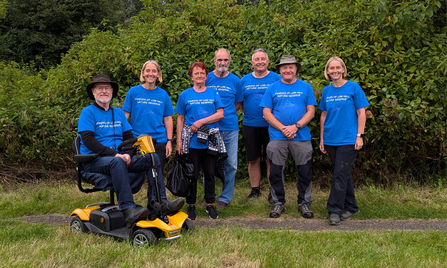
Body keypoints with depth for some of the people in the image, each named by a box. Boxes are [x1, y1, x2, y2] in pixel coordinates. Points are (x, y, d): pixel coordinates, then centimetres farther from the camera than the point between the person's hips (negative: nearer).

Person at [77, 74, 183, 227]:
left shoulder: (119, 113, 19)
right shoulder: (88, 112, 0)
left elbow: (128, 136, 15)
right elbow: (88, 140, -12)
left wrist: (127, 154, -8)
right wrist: (114, 154, -20)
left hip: (120, 158, 6)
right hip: (94, 160, -6)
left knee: (153, 158, -12)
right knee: (117, 161, -39)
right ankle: (128, 210, -46)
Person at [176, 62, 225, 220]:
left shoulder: (213, 94, 7)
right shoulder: (185, 95, 7)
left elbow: (220, 114, -2)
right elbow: (180, 119, 7)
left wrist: (201, 121, -11)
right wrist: (179, 140, 0)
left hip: (210, 140, 1)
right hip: (191, 140, 0)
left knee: (210, 173, 5)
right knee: (192, 174, 3)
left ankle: (210, 204, 17)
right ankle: (191, 205, 15)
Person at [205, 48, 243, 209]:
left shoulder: (235, 81, 5)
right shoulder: (207, 78, 2)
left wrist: (227, 114, 1)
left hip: (230, 128, 1)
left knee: (231, 165, 4)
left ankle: (225, 198, 17)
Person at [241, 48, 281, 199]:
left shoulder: (276, 79, 1)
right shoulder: (244, 80, 8)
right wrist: (248, 114, 4)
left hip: (270, 126, -2)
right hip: (250, 126, 2)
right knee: (253, 160, 8)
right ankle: (255, 190, 21)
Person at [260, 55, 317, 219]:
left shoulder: (306, 87, 6)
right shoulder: (272, 88, 6)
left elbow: (311, 112, 2)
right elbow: (266, 113, 1)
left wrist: (295, 126, -12)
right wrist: (283, 128, -11)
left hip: (301, 136, 0)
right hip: (277, 137, 0)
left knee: (304, 171, 4)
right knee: (275, 171, 4)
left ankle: (304, 203, 19)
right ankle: (278, 202, 18)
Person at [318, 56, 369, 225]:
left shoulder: (353, 88, -4)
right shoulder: (326, 91, 9)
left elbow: (361, 113, -4)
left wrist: (359, 136, -10)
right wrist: (322, 139, 11)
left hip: (348, 140, -5)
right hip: (331, 140, 5)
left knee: (340, 174, -7)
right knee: (343, 174, 12)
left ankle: (334, 210, 0)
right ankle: (351, 208, 24)